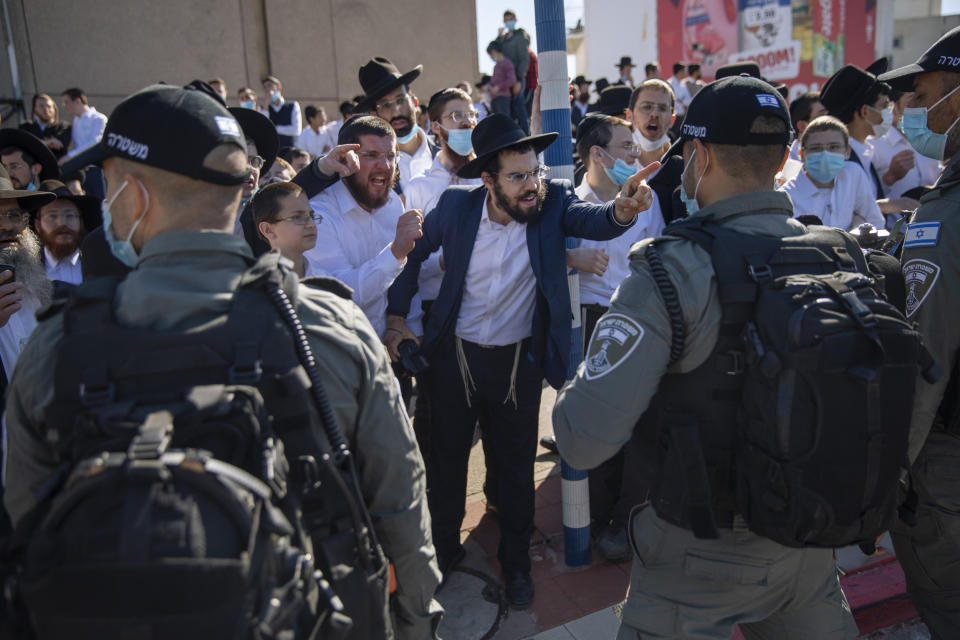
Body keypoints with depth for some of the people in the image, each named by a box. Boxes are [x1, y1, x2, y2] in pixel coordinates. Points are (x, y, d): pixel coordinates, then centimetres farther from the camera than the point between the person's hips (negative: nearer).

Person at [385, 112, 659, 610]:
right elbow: (414, 253, 1)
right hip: (453, 357, 1)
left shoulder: (554, 202, -15)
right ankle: (444, 547, 42)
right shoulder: (456, 204, -13)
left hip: (519, 360, -1)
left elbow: (593, 220, -34)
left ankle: (516, 559, 37)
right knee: (446, 456, 17)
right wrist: (397, 317, -3)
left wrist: (621, 209, -57)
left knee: (517, 462, 14)